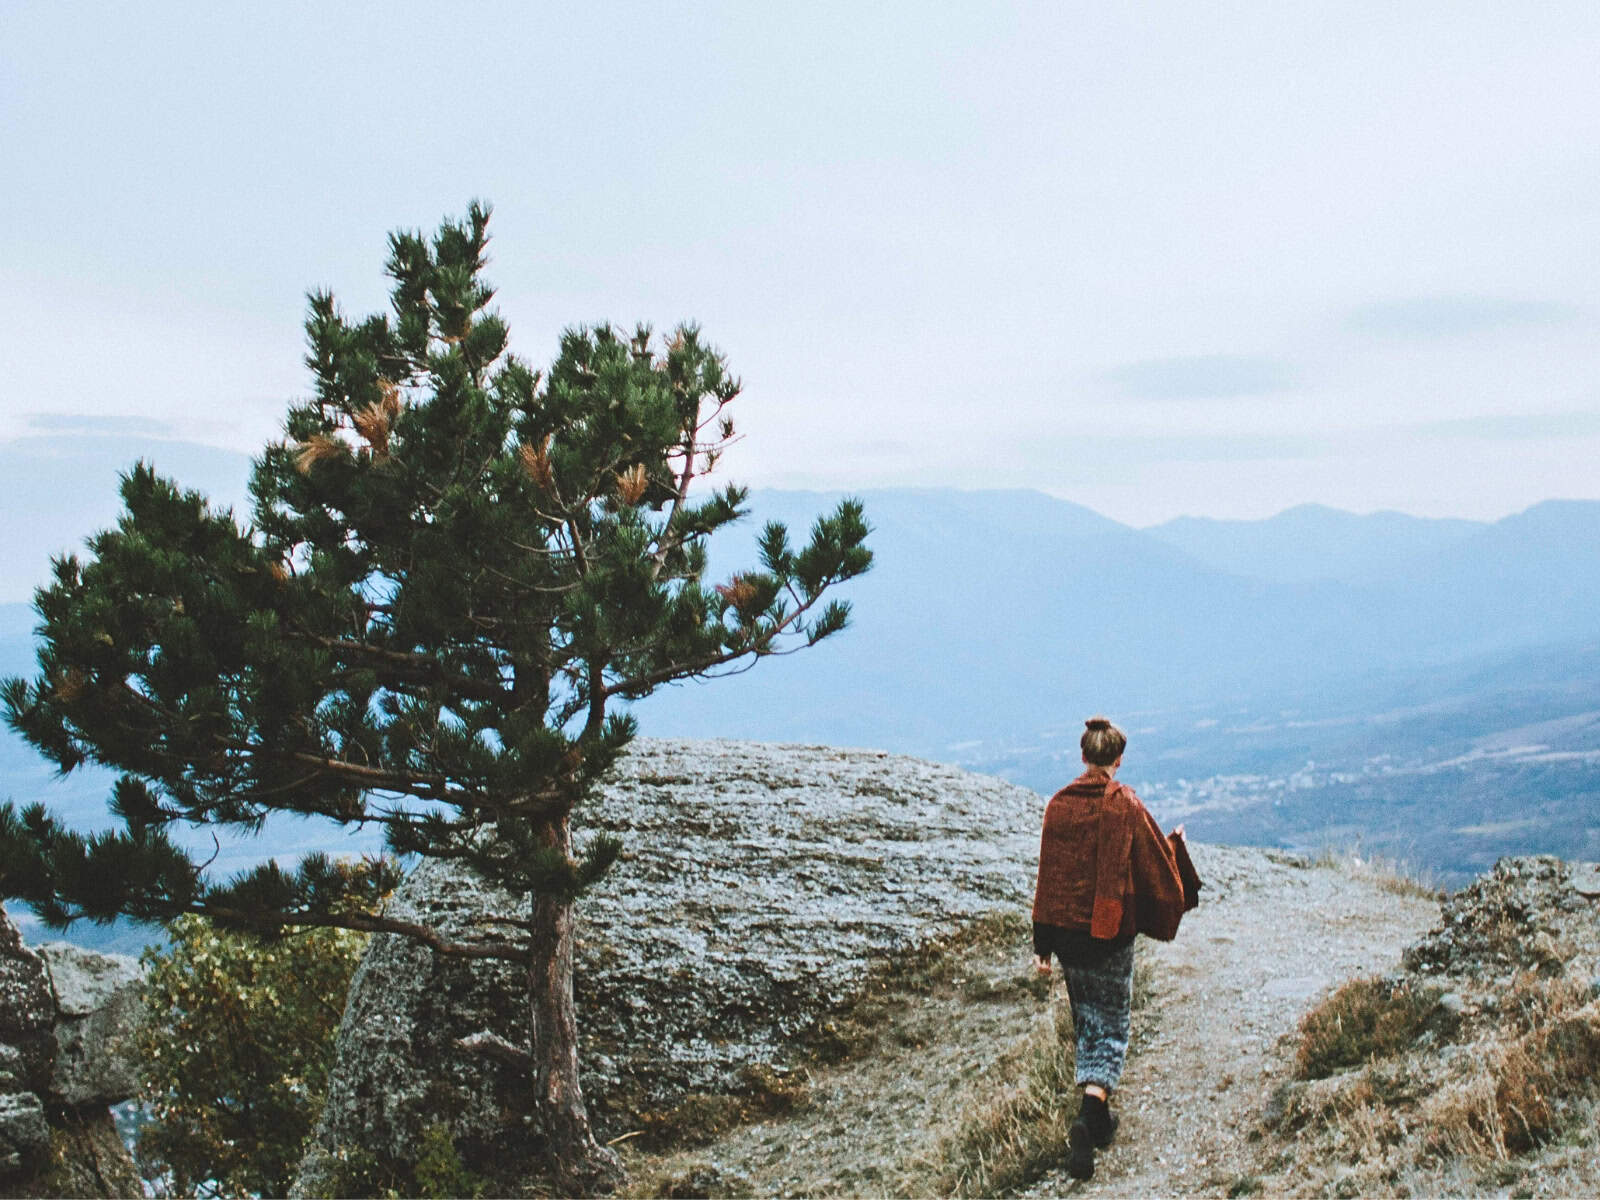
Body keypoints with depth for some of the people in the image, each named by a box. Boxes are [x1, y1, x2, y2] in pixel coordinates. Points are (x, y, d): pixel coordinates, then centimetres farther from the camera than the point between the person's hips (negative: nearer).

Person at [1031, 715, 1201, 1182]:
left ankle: (1099, 1120, 28)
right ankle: (1088, 1118, -16)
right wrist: (1177, 846, 20)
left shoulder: (1058, 805, -1)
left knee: (1086, 1024, 19)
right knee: (1111, 1027, 4)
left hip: (1065, 930, 4)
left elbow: (1047, 876, 3)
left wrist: (1043, 944, 9)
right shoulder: (1125, 806, -11)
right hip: (1110, 931, -4)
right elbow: (1157, 864, -3)